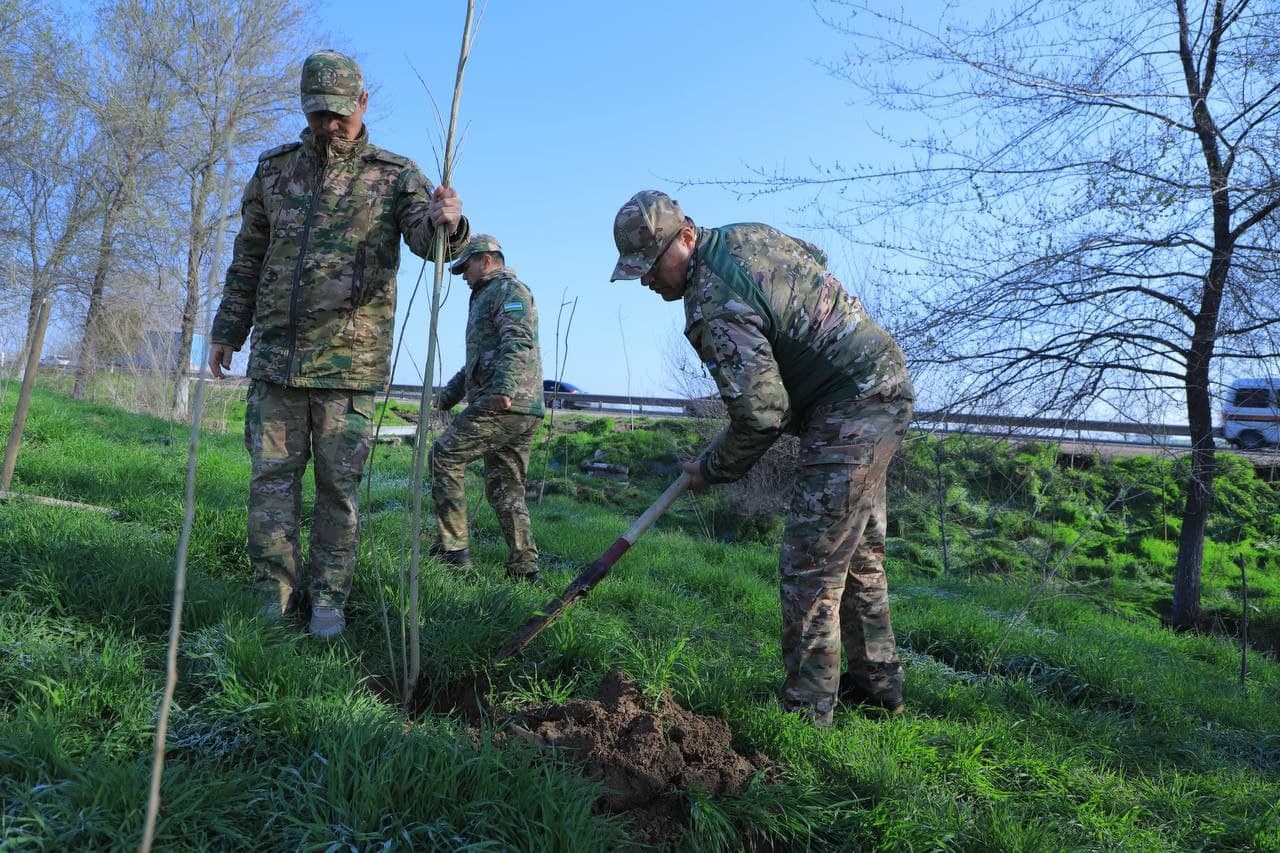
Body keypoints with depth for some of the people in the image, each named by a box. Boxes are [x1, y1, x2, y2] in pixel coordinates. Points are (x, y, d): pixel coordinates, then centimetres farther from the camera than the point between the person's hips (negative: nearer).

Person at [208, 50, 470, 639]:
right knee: (271, 478, 5)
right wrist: (227, 330, 16)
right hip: (275, 354, 3)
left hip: (350, 361, -3)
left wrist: (446, 223, -40)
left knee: (338, 486, 3)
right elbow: (248, 258, 17)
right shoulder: (274, 169, 11)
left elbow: (425, 236, -16)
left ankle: (328, 598, 15)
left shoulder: (394, 175, 2)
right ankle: (276, 596, 17)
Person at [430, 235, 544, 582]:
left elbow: (518, 341, -20)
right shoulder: (487, 297, 31)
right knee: (506, 488, 8)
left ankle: (453, 548, -5)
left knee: (444, 456, -5)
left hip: (503, 405, -10)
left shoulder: (508, 289, -1)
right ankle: (524, 569, 7)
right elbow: (478, 360, 38)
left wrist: (502, 388, -31)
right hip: (522, 410, 10)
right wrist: (449, 394, 34)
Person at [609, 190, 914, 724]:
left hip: (851, 409, -11)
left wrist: (710, 471, -8)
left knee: (810, 567, -7)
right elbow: (816, 259, 25)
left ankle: (805, 714, 2)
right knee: (859, 553, 19)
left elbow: (760, 417, -24)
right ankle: (878, 684, 32)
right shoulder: (744, 234, 6)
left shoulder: (715, 306, -24)